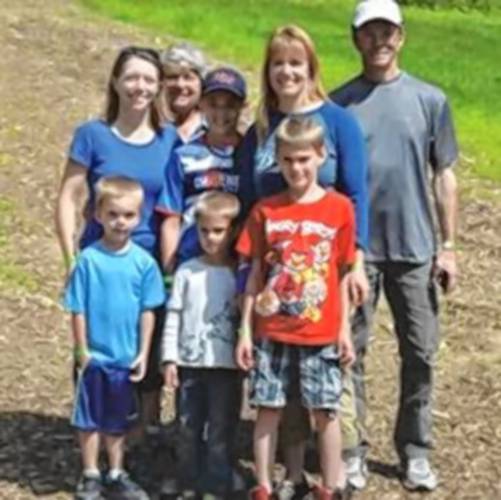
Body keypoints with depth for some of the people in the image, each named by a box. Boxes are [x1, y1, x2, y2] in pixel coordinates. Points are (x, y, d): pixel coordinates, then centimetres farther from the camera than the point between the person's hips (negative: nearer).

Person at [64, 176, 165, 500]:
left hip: (127, 356, 2)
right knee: (90, 418, 9)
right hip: (95, 355, -2)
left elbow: (148, 312, -1)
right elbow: (78, 310, -6)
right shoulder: (89, 259, -11)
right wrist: (82, 350, -6)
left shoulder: (144, 261, -6)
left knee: (119, 420, 16)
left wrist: (143, 353, -2)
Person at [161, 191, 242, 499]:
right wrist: (170, 358, -1)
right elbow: (174, 316, 3)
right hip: (190, 363, 2)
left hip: (226, 366, -2)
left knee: (221, 429, 4)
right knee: (189, 428, 11)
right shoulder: (187, 271, 3)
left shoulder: (240, 275, 0)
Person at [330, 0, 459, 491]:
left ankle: (415, 451, 20)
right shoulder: (339, 103, 0)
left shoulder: (429, 99, 2)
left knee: (420, 352, 7)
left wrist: (448, 245, 1)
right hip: (354, 247, -1)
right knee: (350, 351, 5)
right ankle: (351, 450, 17)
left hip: (414, 247, 1)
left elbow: (443, 175, 5)